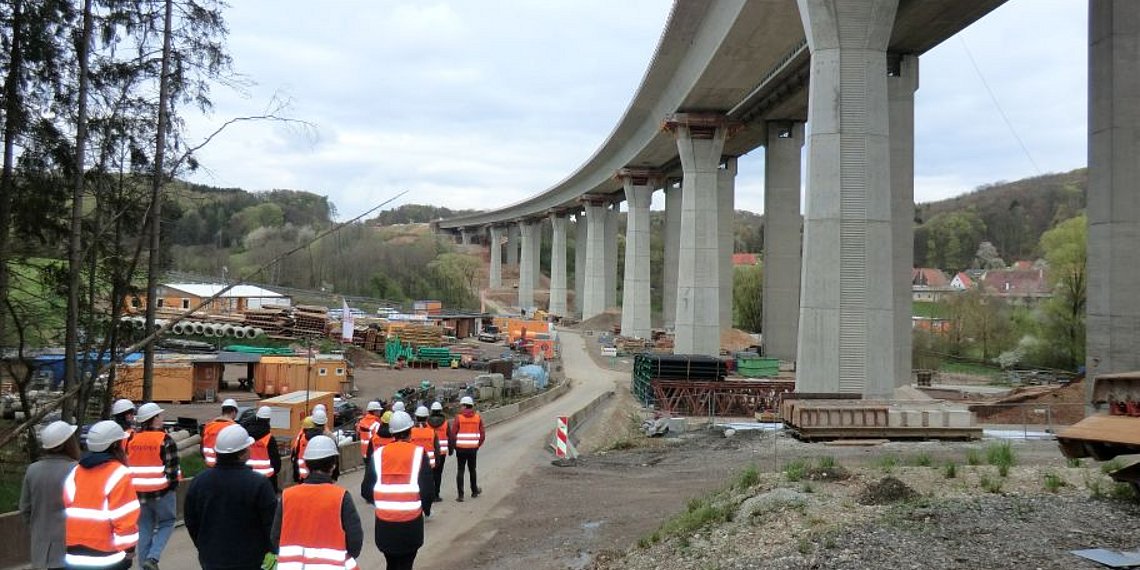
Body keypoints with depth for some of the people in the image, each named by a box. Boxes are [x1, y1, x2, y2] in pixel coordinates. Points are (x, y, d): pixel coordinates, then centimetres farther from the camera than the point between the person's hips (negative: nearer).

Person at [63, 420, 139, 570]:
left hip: (74, 555, 7)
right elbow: (125, 518, -15)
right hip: (105, 556, -7)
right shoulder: (118, 474, -13)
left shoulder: (76, 472, 8)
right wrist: (128, 549, -5)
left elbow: (65, 510, 11)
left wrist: (71, 545, 20)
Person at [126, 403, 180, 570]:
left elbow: (125, 464, 11)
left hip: (139, 491, 5)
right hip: (162, 491, -5)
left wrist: (131, 486, 21)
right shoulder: (165, 440, -12)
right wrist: (174, 485, 1)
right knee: (166, 523, 11)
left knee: (144, 527, 15)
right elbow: (172, 468, -13)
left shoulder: (131, 439, 5)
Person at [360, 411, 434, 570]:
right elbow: (428, 489, -7)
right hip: (411, 522, -2)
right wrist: (426, 509, 12)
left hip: (384, 523, 2)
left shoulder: (378, 454, 0)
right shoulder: (418, 453, -5)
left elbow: (366, 491, 0)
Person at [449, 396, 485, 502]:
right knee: (472, 470, 19)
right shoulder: (478, 417, 1)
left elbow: (453, 434, -9)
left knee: (460, 471, 5)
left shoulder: (458, 417, -8)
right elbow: (482, 435, 3)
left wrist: (453, 446, 5)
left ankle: (460, 495, 3)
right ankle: (474, 491, 32)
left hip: (461, 448, -3)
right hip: (473, 448, 3)